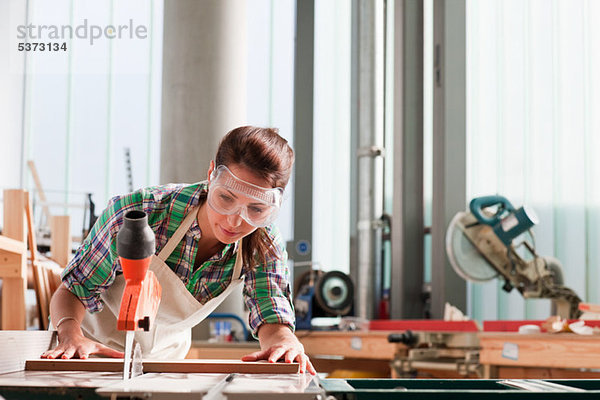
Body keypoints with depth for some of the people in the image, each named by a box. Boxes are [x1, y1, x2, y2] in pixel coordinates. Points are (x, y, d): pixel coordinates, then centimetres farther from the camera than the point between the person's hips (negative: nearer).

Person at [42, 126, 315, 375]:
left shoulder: (263, 244, -16)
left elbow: (274, 322, -24)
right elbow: (74, 291, -18)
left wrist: (285, 344, -48)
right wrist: (72, 335, -39)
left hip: (166, 359, 3)